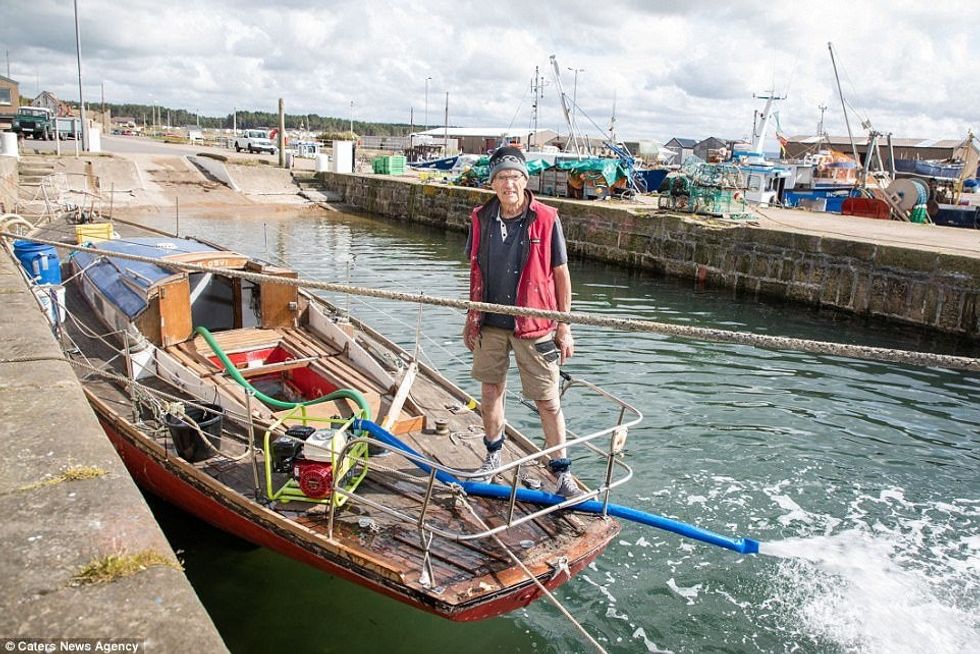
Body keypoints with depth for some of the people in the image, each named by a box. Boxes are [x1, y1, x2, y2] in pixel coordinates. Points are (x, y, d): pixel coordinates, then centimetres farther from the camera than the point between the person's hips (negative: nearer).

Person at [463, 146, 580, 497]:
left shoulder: (546, 220, -9)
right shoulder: (481, 219, 2)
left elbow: (561, 275, -4)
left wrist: (564, 327, -4)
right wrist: (471, 318, 14)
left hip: (533, 325, -4)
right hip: (490, 323, 4)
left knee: (547, 401, 2)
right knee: (490, 390, 15)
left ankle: (562, 471, 15)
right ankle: (493, 455, 35)